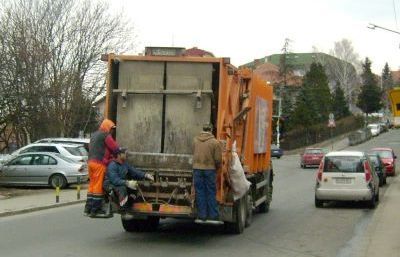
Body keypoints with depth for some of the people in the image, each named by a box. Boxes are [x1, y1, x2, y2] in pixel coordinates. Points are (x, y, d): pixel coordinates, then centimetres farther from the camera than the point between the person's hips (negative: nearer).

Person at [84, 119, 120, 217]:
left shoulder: (94, 135, 22)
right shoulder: (106, 135, -6)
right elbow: (115, 148, -10)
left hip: (91, 162, 9)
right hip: (99, 163, -9)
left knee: (92, 185, 13)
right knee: (98, 186, -5)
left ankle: (88, 208, 14)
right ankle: (95, 209, -4)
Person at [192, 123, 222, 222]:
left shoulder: (195, 140, 3)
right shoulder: (215, 142, -6)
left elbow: (194, 154, 9)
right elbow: (218, 159, -6)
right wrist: (216, 168, 13)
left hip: (197, 169, 2)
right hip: (210, 169, -2)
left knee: (200, 192, 6)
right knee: (211, 193, 6)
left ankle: (201, 216, 6)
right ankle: (213, 216, 8)